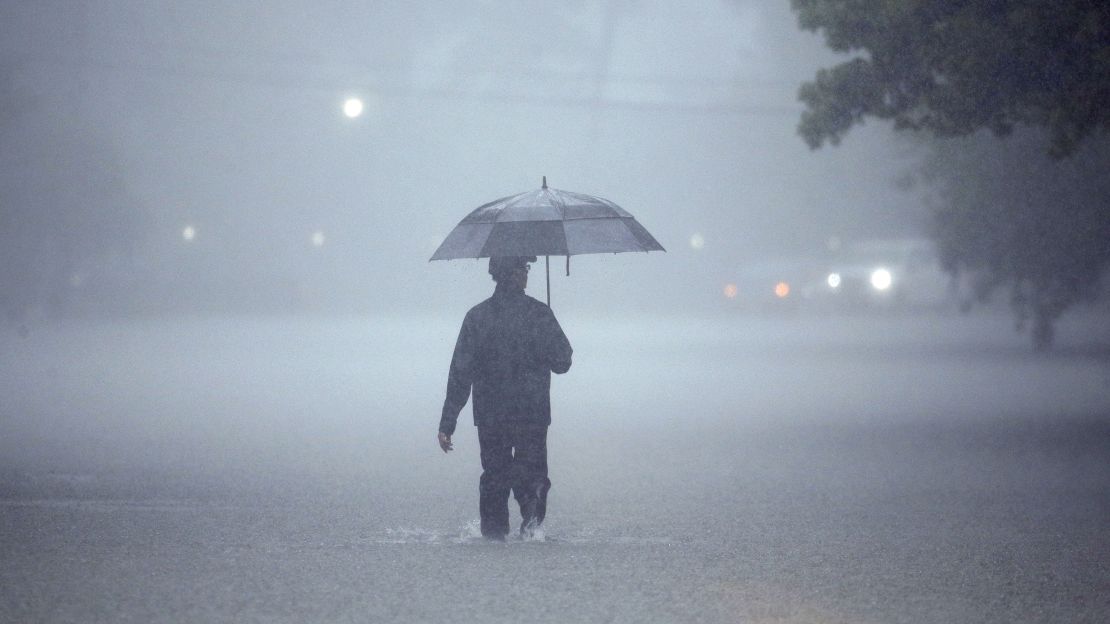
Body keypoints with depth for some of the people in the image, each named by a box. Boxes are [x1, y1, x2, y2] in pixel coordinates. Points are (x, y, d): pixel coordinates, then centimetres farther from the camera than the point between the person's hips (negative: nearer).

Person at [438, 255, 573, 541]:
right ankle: (532, 520, -17)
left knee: (494, 476, 14)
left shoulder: (477, 316, -2)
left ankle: (494, 533, 9)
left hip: (489, 417, 2)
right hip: (533, 414, -1)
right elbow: (562, 363, -1)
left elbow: (460, 373, -3)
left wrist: (447, 423, 0)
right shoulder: (539, 314, -7)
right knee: (532, 472, 8)